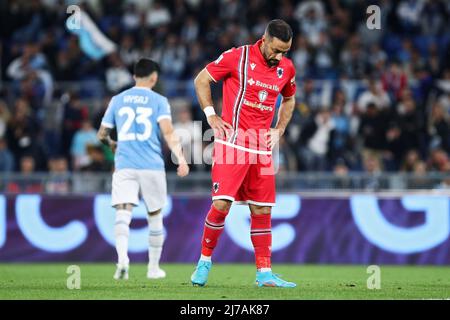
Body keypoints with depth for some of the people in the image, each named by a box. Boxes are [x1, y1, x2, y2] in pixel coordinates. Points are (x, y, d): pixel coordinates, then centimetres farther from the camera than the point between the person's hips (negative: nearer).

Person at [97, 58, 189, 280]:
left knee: (123, 213, -11)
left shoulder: (117, 100, 11)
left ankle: (123, 258, -36)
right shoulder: (159, 101, 3)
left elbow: (102, 134, 17)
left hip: (124, 166, 1)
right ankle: (153, 267, 21)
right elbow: (168, 133, -12)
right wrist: (181, 158, -16)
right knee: (155, 216, 14)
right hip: (152, 166, -1)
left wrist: (112, 145, 37)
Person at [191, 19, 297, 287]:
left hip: (263, 146, 5)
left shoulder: (287, 68, 7)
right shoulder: (237, 57, -7)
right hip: (232, 142, -5)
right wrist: (211, 116, -5)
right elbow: (201, 80, 2)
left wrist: (279, 130, 13)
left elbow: (289, 99, 26)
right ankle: (205, 260, 6)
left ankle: (264, 272, 9)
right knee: (222, 203, -13)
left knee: (262, 210, 4)